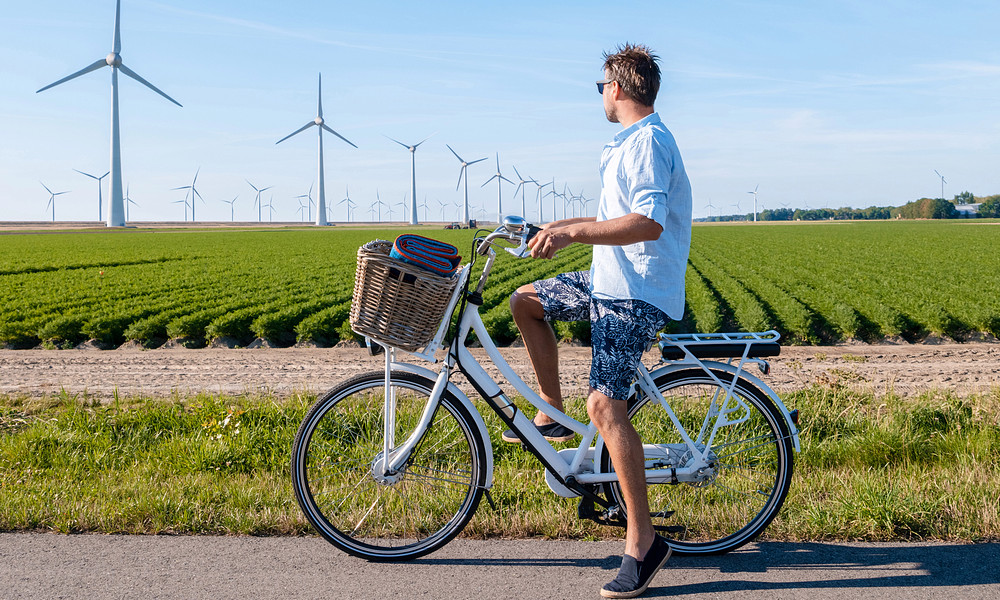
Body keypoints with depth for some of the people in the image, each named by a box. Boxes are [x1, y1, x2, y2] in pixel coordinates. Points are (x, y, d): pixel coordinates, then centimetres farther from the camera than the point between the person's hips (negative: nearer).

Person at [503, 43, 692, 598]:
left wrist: (573, 232, -29)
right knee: (526, 301, 17)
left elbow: (648, 222, -29)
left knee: (605, 403, -20)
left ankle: (643, 541, -14)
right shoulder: (631, 142, 18)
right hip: (611, 280, 11)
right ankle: (553, 415, 24)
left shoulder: (647, 141, -15)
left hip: (637, 293, -11)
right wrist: (566, 226, 31)